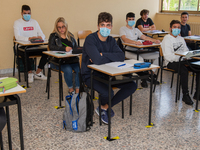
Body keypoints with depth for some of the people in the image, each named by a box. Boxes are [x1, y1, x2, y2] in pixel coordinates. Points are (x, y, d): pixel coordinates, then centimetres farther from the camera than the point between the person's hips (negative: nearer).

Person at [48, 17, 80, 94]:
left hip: (72, 59, 3)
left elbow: (76, 48, 19)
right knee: (68, 70, -32)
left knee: (80, 69, -27)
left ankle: (77, 89, -15)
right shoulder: (53, 36, 8)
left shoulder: (70, 36, 20)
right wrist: (64, 49, -22)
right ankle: (70, 88, -9)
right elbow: (51, 47, -11)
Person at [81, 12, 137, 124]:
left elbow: (121, 56, -12)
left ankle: (105, 107, 5)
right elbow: (97, 60, -32)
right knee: (108, 93, -34)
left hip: (107, 74, 7)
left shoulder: (111, 40, 5)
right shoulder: (90, 39, -16)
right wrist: (112, 57, -14)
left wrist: (103, 55, -22)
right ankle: (104, 105, 8)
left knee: (132, 85, -5)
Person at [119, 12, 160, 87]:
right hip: (128, 51, -7)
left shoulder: (136, 30, 26)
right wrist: (135, 42, -33)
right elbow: (125, 39, -15)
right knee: (140, 59, -38)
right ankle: (143, 79, -22)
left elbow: (145, 37, 15)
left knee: (157, 55, -7)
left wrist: (154, 40, -4)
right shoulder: (122, 29, 5)